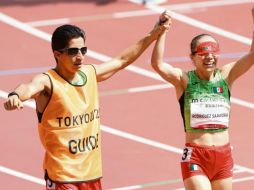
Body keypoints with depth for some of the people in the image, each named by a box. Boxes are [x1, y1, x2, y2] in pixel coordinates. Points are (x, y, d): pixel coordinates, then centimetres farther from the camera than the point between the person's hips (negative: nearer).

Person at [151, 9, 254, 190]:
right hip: (195, 157, -4)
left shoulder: (225, 76, 2)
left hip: (224, 156, 4)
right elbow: (158, 65, -21)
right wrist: (162, 31, -28)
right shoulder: (184, 79, -5)